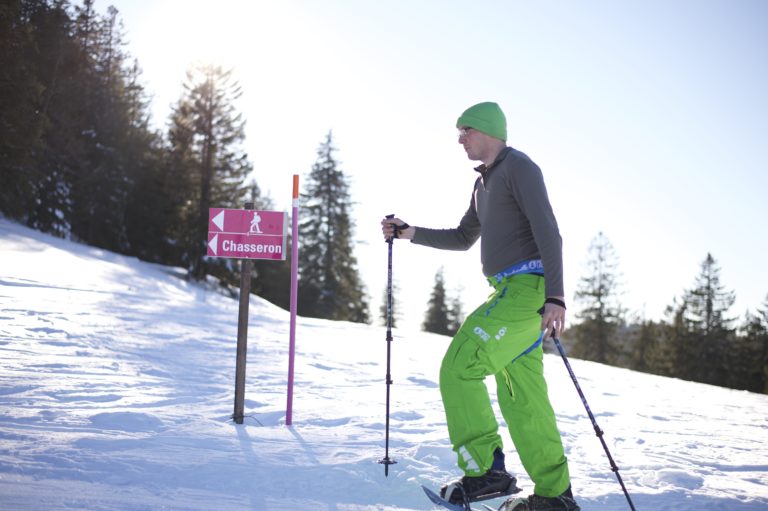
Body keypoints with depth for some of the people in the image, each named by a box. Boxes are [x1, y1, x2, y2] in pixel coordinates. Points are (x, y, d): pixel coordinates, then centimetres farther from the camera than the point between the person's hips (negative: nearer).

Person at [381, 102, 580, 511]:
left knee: (459, 366, -15)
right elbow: (463, 238, 30)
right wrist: (410, 234, 19)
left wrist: (555, 298, -26)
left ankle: (485, 470, -11)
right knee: (521, 397, 7)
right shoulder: (484, 182, 23)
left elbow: (548, 233, -16)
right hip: (509, 292, 9)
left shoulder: (519, 167, -7)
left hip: (527, 287, -9)